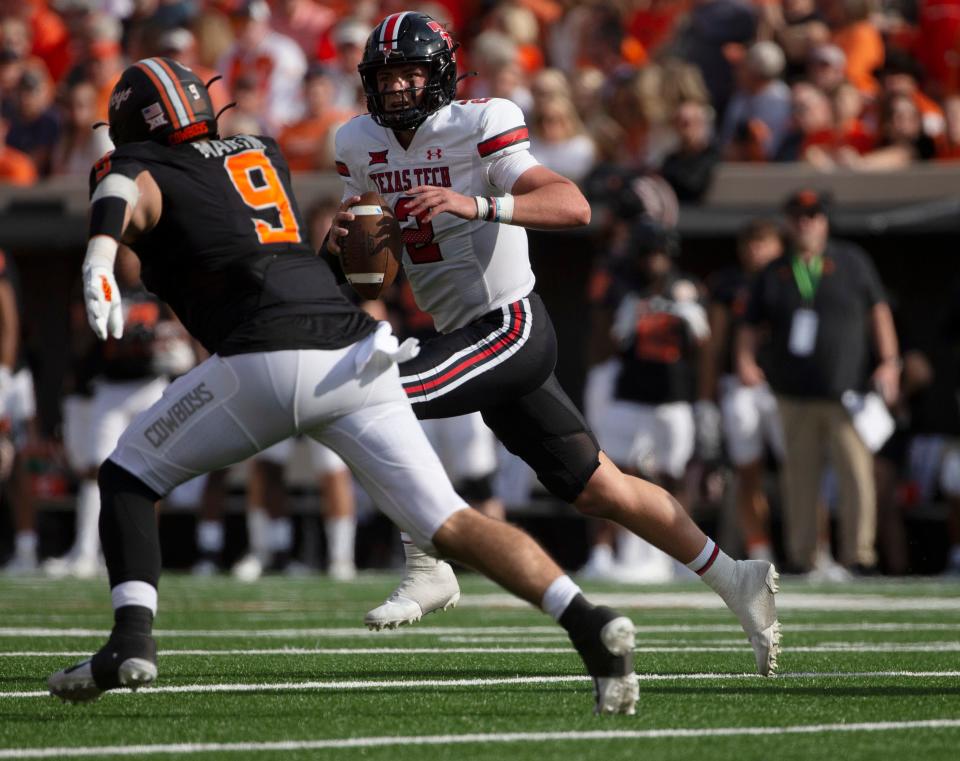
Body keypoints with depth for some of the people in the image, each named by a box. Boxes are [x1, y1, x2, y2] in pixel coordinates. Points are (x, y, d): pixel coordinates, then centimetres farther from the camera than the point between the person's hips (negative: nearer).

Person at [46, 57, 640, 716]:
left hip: (267, 358, -5)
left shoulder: (142, 172, 11)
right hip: (356, 348, 5)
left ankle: (133, 640, -3)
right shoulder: (261, 153, 29)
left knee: (129, 476, 15)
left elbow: (126, 191, -15)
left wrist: (100, 259, -34)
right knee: (448, 523, 2)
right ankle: (589, 623, -17)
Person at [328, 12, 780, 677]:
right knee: (595, 490, 12)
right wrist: (340, 238, -9)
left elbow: (573, 206, -25)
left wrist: (477, 205, -38)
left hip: (511, 325, -8)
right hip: (472, 336, 8)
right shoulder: (364, 146, 7)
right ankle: (732, 578, 22)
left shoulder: (475, 130, -14)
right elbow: (340, 258, 15)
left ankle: (427, 569, -12)